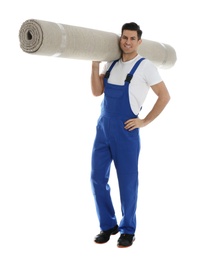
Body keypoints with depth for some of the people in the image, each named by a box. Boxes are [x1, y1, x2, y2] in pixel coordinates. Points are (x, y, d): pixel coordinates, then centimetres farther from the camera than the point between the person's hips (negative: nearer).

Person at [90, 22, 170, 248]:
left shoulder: (145, 66, -5)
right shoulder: (111, 64, 12)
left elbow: (164, 96, -4)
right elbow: (97, 92, 6)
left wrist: (145, 121, -8)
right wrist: (95, 64, -4)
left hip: (125, 131, -5)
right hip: (103, 128, 6)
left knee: (127, 181, 3)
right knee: (97, 177, 6)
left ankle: (127, 230, 19)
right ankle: (108, 225, 23)